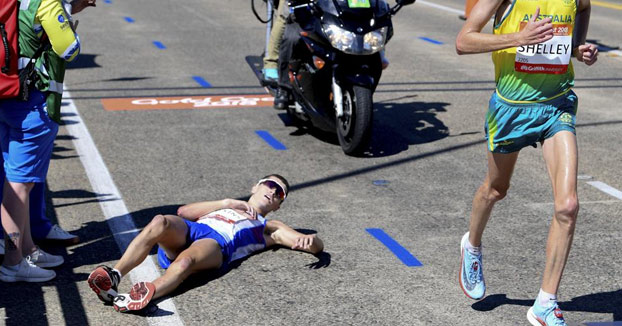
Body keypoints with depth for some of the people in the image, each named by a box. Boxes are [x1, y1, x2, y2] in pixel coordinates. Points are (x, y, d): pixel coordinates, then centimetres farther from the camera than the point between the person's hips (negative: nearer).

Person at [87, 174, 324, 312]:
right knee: (160, 222, -33)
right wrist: (228, 203, 17)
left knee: (185, 261, -38)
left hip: (217, 243, -3)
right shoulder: (225, 207, 42)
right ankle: (114, 276, -47)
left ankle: (144, 296, -64)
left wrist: (309, 241, -2)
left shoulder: (269, 228, 35)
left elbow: (317, 246, 23)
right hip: (185, 231, 3)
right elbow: (183, 212, 24)